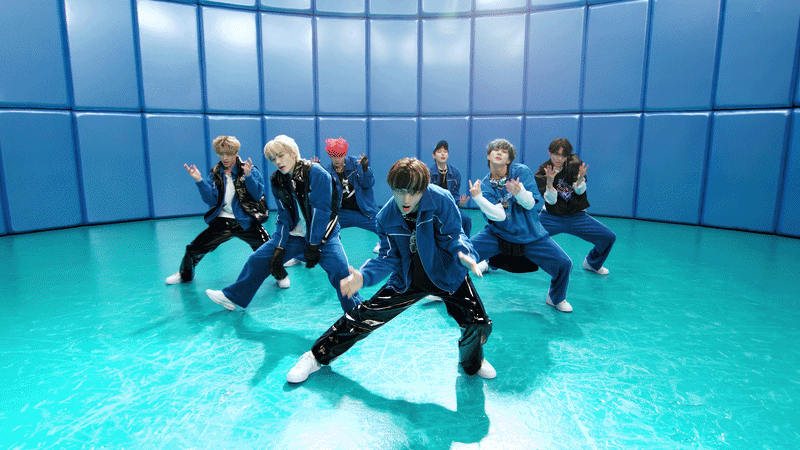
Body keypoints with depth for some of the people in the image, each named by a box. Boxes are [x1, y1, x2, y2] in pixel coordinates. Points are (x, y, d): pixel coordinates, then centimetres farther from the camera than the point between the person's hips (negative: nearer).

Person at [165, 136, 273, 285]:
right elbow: (211, 200, -2)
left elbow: (258, 195, -9)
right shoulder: (215, 174, 7)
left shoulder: (250, 170, 0)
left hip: (246, 222, -3)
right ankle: (185, 275, 34)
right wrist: (199, 181, -13)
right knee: (193, 249, 1)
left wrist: (248, 176, -22)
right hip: (223, 222, 3)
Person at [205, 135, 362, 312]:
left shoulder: (317, 174, -17)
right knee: (258, 259, 6)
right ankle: (233, 297, 28)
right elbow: (284, 217, 3)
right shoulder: (277, 180, 2)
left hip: (322, 234, -5)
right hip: (293, 234, 6)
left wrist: (314, 246, -19)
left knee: (340, 271, -24)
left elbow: (321, 211, -18)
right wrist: (279, 248, -7)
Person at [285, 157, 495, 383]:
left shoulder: (441, 200, -23)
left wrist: (463, 253, -38)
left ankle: (472, 362, 26)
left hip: (447, 274, -1)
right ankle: (317, 356, 19)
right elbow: (389, 258, -9)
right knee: (364, 315, -3)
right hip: (408, 279, 2)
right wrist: (363, 276, -26)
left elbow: (453, 236, -16)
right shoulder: (386, 217, -13)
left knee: (479, 325, -13)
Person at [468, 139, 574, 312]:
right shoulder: (484, 185, -5)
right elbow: (498, 215, -18)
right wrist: (478, 197, -29)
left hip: (530, 235, 0)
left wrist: (519, 191, -34)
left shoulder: (522, 171, -7)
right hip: (497, 235, 0)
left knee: (564, 264, -12)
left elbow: (530, 204, -13)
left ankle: (556, 298, 21)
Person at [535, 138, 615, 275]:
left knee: (609, 237, -10)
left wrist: (580, 178, -25)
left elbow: (580, 191, -4)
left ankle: (593, 264, 22)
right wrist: (550, 181, -30)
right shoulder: (542, 173, -6)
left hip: (577, 217, 2)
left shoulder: (575, 163, -1)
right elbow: (551, 201, -13)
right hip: (552, 217, -2)